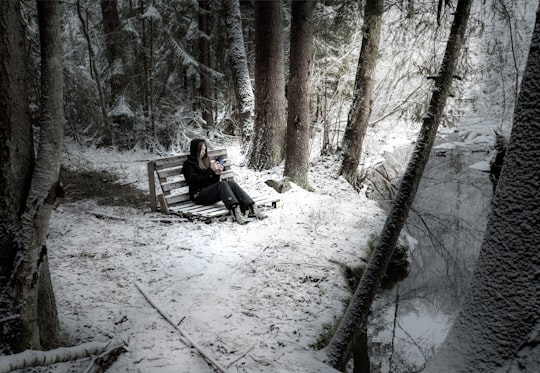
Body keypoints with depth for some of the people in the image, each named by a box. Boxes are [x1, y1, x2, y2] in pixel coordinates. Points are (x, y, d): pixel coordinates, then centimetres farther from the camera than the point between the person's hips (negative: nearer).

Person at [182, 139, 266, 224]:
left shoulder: (206, 161, 23)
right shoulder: (188, 164, 4)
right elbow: (196, 180, -12)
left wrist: (217, 174, -3)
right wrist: (211, 170, -16)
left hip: (212, 190, 6)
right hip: (199, 195, -6)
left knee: (230, 182, -23)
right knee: (222, 184, -32)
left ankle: (251, 208, -40)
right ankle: (235, 210, -54)